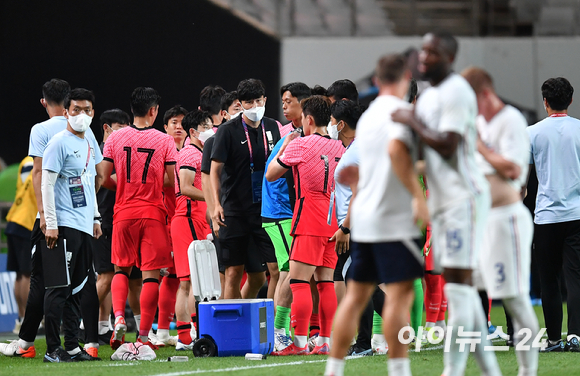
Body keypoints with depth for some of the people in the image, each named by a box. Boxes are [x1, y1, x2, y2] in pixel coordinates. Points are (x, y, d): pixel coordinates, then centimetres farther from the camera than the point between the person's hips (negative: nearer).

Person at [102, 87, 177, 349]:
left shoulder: (115, 138, 0)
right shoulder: (164, 141, -5)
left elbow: (105, 179, 2)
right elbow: (172, 181, -3)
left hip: (123, 212, 2)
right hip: (153, 213, -2)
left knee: (121, 269, 16)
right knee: (151, 274, 2)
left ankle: (119, 316, -7)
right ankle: (143, 336, 0)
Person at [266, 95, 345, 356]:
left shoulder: (299, 145, -7)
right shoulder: (339, 147, 10)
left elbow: (270, 175, 4)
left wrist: (284, 147, 14)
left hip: (309, 221, -7)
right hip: (333, 221, 7)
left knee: (299, 282, -7)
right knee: (326, 282, 8)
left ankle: (299, 342, -12)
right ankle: (324, 342, 7)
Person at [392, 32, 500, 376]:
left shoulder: (455, 92, -13)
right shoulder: (429, 96, 17)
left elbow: (447, 146, -22)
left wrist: (412, 121, -13)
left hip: (464, 196, -10)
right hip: (442, 200, 10)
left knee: (458, 283, -11)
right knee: (462, 287, 10)